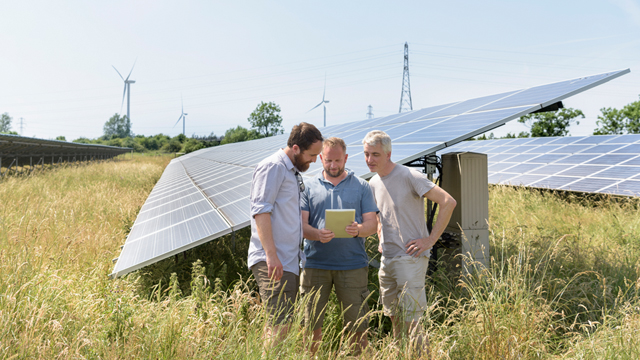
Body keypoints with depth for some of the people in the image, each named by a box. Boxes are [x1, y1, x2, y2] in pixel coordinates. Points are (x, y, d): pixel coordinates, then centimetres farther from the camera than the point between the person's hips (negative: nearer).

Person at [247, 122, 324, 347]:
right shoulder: (273, 167, -8)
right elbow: (261, 212, -17)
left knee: (282, 323, 10)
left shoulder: (294, 172, 21)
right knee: (280, 325, -12)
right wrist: (271, 255, -23)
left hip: (290, 261, 10)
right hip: (273, 261, -9)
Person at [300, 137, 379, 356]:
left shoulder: (361, 186, 10)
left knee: (358, 325, 2)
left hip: (353, 265, 0)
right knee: (312, 324, 4)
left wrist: (358, 230, -18)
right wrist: (317, 234, -19)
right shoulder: (309, 186, 10)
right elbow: (301, 224, 3)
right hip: (315, 263, 1)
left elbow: (372, 223, 5)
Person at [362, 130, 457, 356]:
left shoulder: (409, 177, -13)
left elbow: (448, 202, -16)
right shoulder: (373, 183, 10)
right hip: (386, 260, 7)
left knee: (411, 323, -8)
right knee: (395, 320, 15)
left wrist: (430, 240, -17)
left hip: (410, 258, -7)